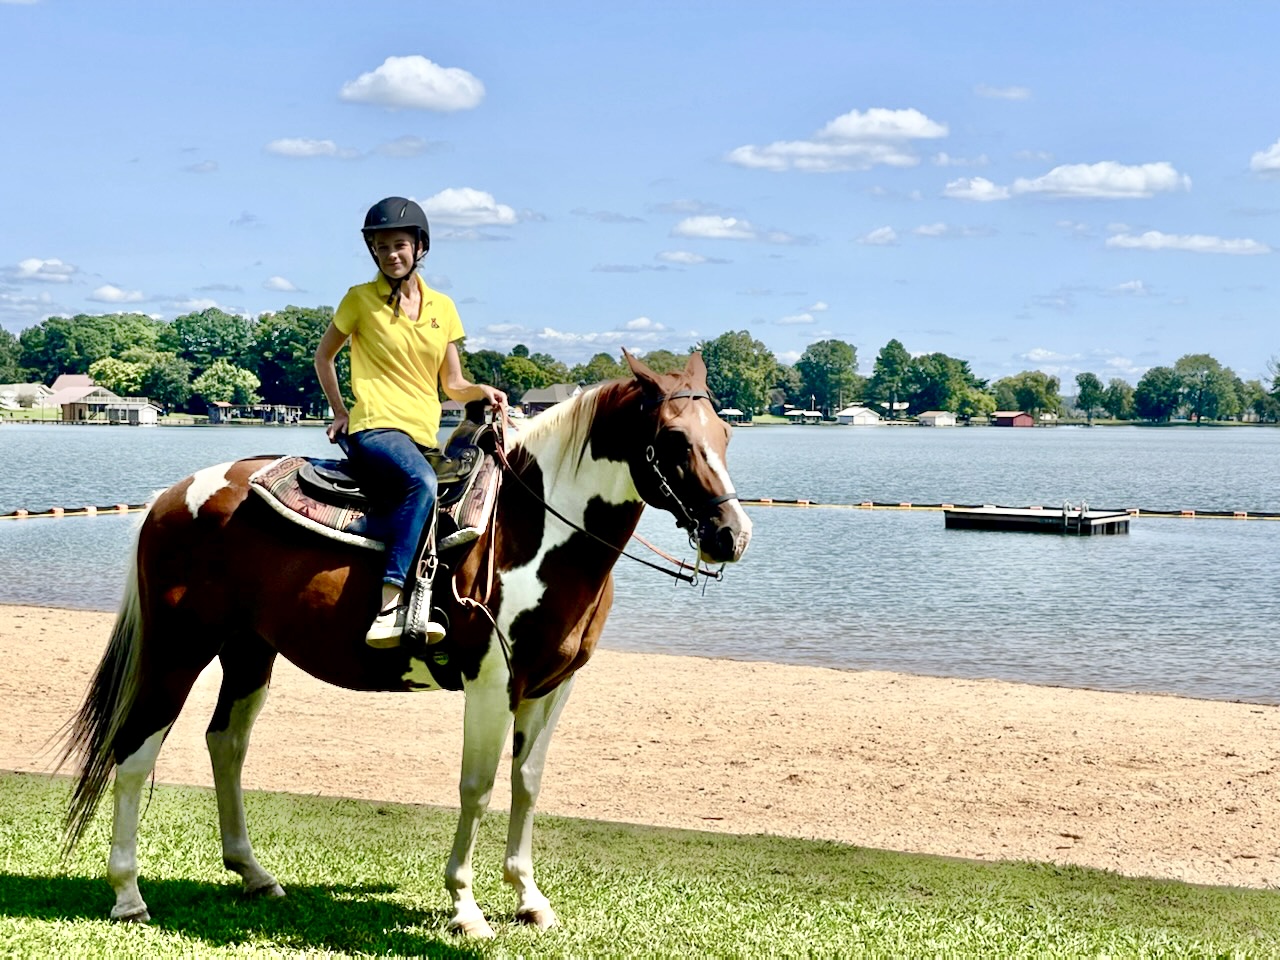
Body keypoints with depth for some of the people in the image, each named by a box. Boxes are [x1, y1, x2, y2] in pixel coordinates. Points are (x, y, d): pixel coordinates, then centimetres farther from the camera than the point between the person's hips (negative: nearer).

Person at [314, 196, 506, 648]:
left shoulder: (442, 307, 16)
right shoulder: (360, 299, 5)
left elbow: (452, 383, 17)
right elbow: (324, 357, 18)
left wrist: (483, 391, -3)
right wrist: (339, 412, 11)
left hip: (424, 436, 6)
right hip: (375, 429, -6)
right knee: (421, 482, -36)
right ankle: (390, 605, -42)